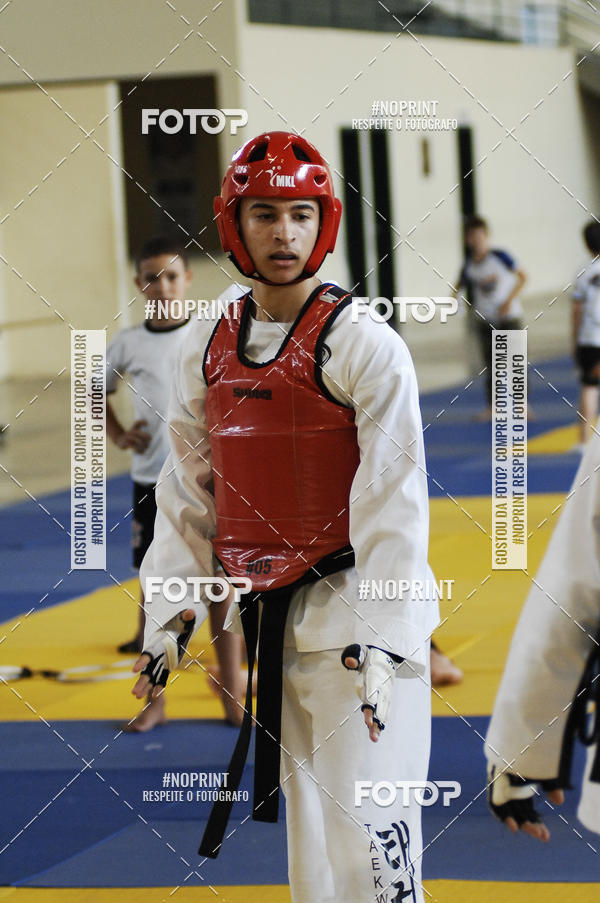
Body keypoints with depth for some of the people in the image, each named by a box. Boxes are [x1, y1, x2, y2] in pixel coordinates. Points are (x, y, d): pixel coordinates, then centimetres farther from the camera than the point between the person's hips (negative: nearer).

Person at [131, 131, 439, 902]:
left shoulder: (365, 346, -11)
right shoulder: (203, 351, 6)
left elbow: (392, 502, -14)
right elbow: (187, 492, 14)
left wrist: (381, 641, -19)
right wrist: (170, 618, 9)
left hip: (351, 610, -5)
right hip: (260, 619, 6)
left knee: (364, 830, -9)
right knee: (307, 833, 14)